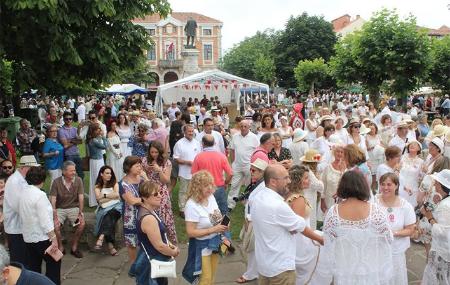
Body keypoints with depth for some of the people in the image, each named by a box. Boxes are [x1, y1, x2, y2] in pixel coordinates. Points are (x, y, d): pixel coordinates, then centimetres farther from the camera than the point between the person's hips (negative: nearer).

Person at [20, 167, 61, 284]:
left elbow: (23, 215, 7)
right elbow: (45, 220, -21)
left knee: (33, 268, 15)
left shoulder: (23, 193, 4)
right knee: (54, 263, 8)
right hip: (42, 237, -7)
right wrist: (54, 238, -18)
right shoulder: (39, 195, -18)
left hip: (28, 237, 7)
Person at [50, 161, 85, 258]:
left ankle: (74, 247, -4)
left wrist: (80, 213, -20)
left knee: (82, 223, -25)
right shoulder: (57, 182, -9)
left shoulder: (78, 181, -7)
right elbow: (52, 200, -13)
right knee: (55, 225, -27)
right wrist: (55, 216, -23)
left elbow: (81, 198, -11)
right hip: (60, 208, -1)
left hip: (74, 207, 1)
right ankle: (60, 248, -2)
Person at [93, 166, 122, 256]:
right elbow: (99, 200, -2)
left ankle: (101, 237, -47)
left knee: (111, 213, -36)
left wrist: (104, 195, -2)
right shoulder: (97, 186, 13)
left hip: (116, 206, 1)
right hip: (104, 208, 0)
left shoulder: (114, 183, 15)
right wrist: (111, 196, -1)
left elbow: (117, 195, -2)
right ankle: (110, 244, -39)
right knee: (110, 217, -34)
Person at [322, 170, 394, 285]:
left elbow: (329, 247, -6)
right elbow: (388, 239, -6)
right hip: (371, 275, 0)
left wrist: (333, 272, 8)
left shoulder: (333, 212, -14)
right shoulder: (376, 211, -18)